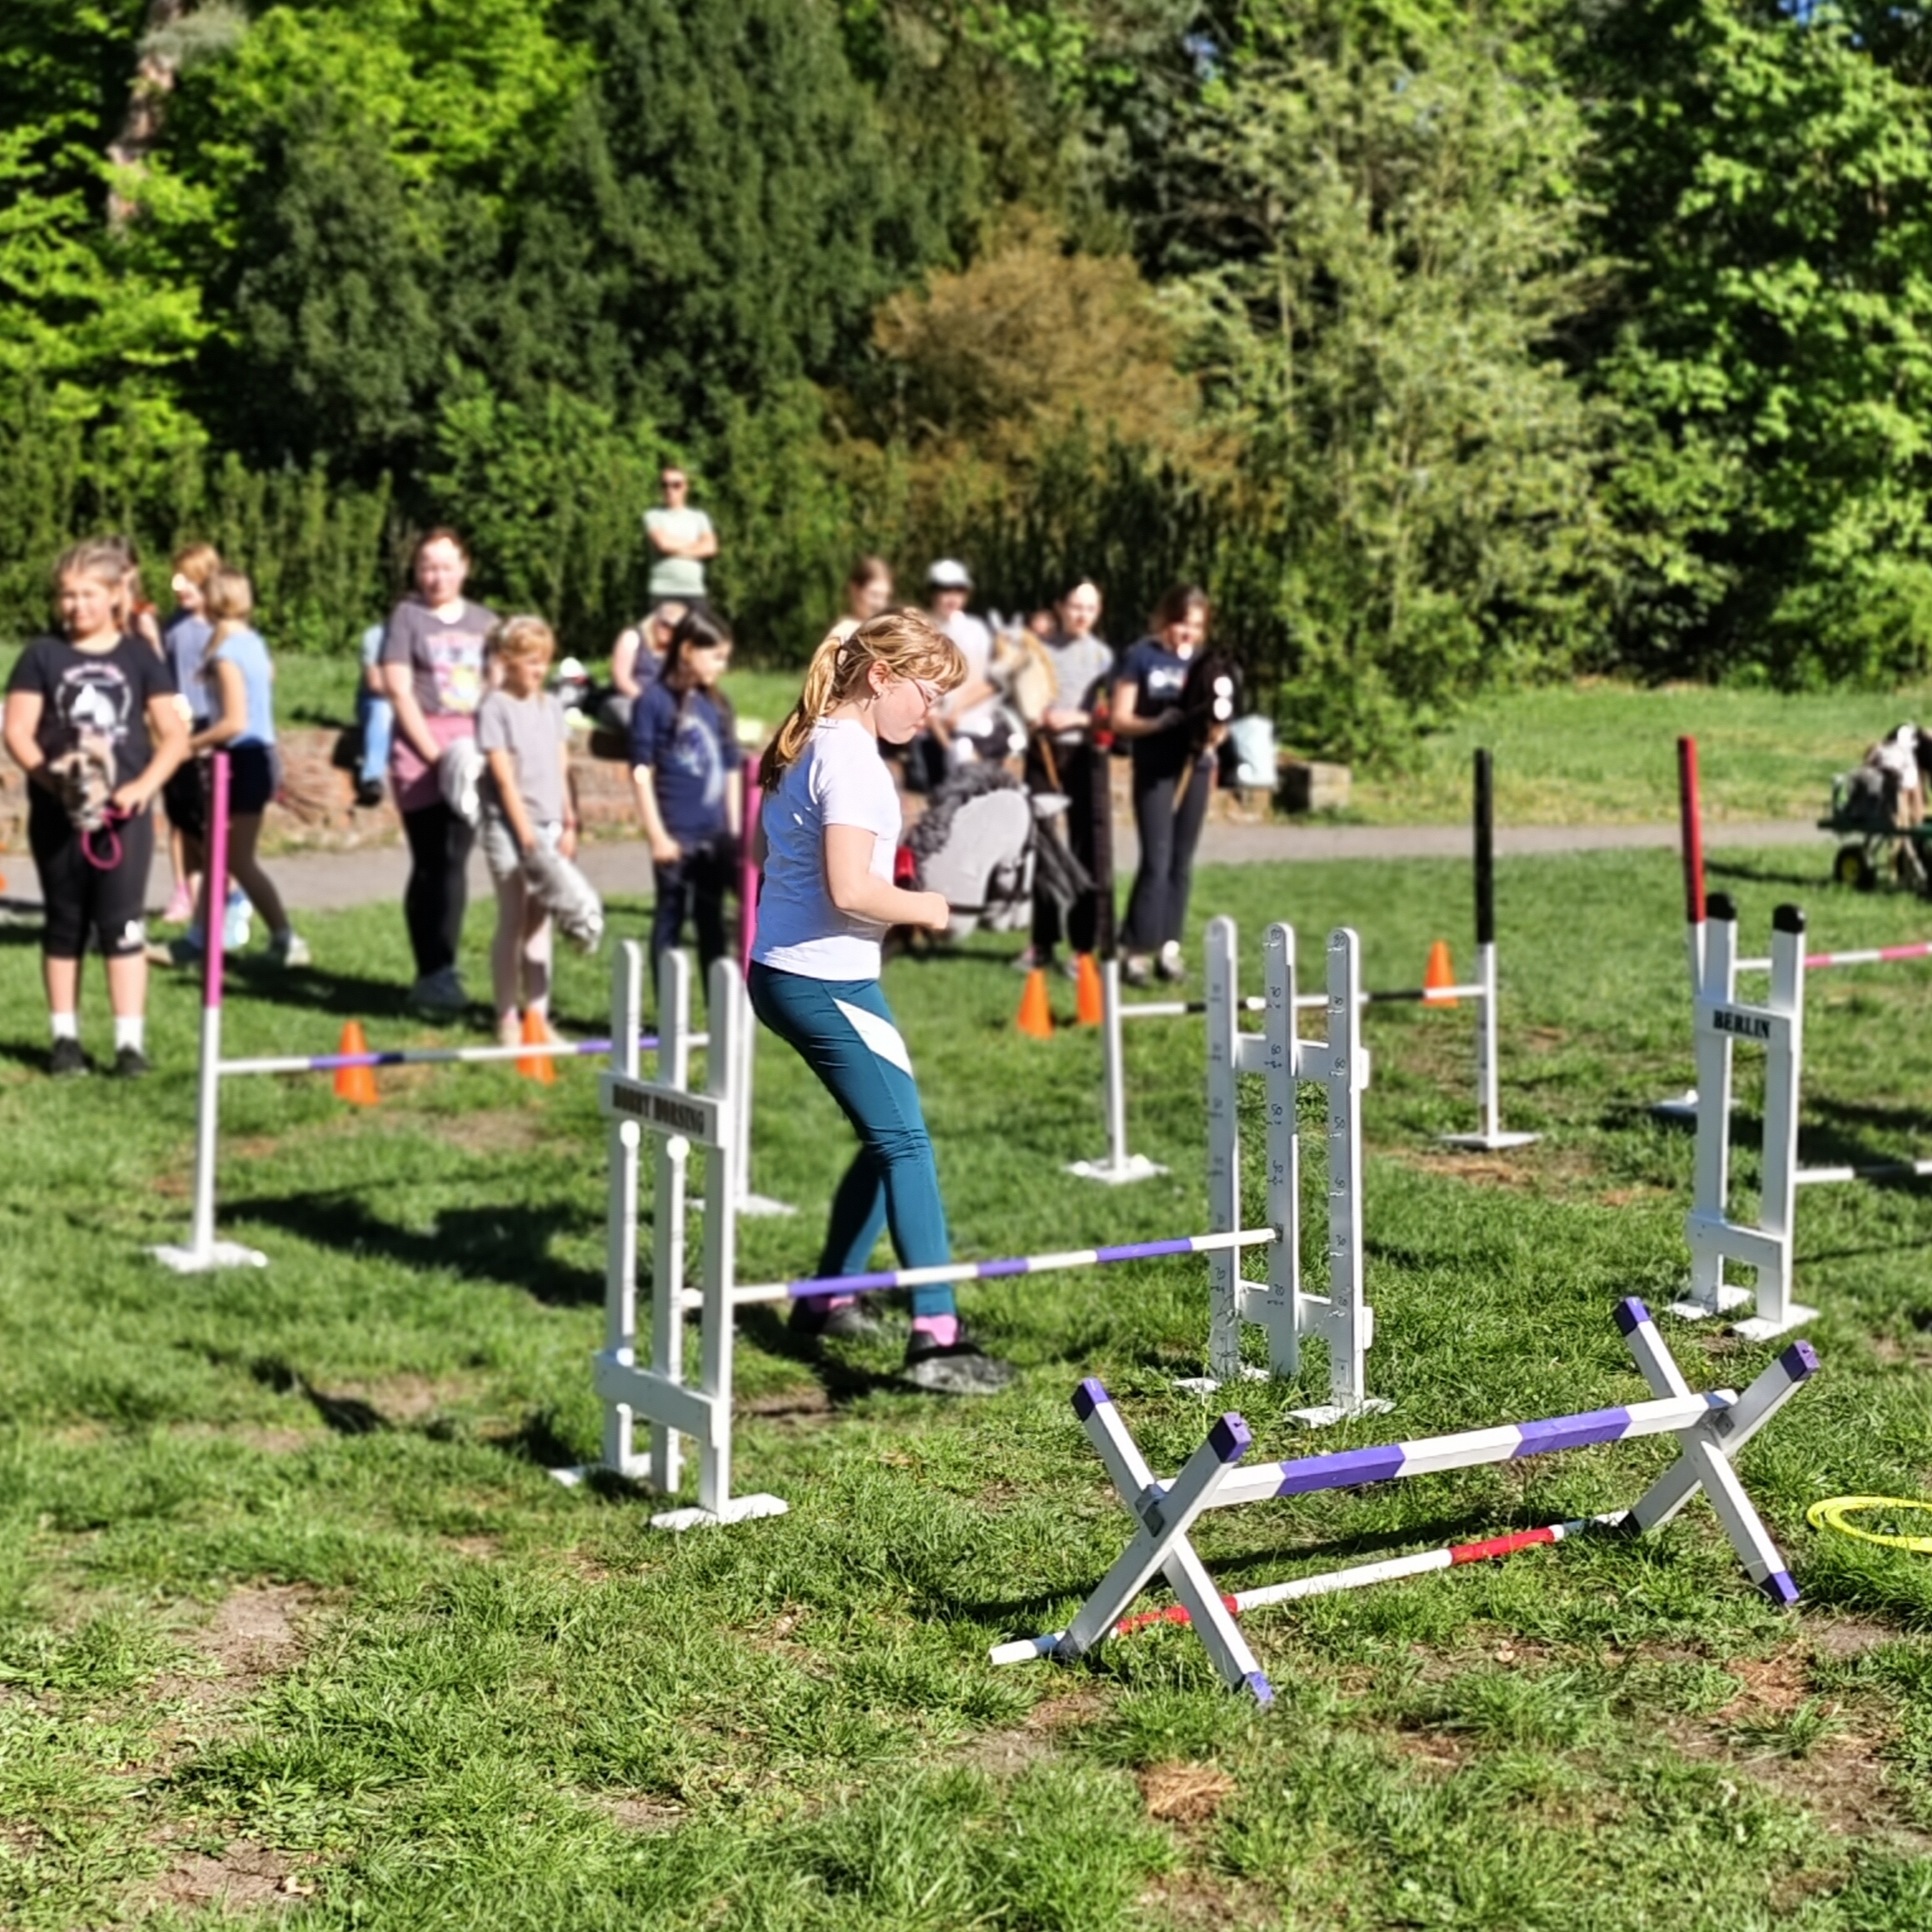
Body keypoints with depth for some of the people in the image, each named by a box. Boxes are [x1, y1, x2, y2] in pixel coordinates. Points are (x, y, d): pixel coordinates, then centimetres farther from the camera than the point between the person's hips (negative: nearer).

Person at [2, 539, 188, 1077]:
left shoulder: (139, 658, 5)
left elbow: (174, 735, 3)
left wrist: (146, 784, -13)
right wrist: (50, 774, -18)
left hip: (123, 810, 0)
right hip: (57, 811, 0)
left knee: (121, 923, -2)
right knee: (65, 924, 9)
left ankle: (130, 1040, 0)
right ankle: (65, 1037, 16)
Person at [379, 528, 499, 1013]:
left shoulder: (485, 622, 14)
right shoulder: (406, 617, 2)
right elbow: (399, 691, -5)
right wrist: (434, 753, -11)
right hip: (421, 748, -3)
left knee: (453, 860, 0)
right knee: (431, 863, -3)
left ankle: (441, 971, 7)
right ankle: (430, 975, 1)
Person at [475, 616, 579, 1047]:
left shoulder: (551, 706, 10)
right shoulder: (495, 707, -8)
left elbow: (562, 770, 12)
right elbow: (504, 777, -12)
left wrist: (570, 823, 7)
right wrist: (526, 832, -14)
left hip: (549, 827, 5)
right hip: (510, 828, -5)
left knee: (540, 922, 8)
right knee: (513, 922, -1)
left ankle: (538, 1015, 13)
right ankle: (507, 1018, 7)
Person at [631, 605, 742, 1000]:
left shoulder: (718, 704, 9)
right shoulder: (654, 700, -7)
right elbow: (641, 771, -8)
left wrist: (734, 832, 11)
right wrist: (657, 835, -11)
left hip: (715, 836, 5)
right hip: (676, 834, -5)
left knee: (712, 921, 12)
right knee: (670, 919, 3)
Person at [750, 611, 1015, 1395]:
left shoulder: (811, 743, 14)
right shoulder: (851, 759, -16)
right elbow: (850, 888, -25)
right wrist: (924, 909, -9)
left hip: (783, 972, 10)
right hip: (827, 983, -10)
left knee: (887, 1140, 19)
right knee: (906, 1145, -9)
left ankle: (823, 1301, 27)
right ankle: (936, 1338, -14)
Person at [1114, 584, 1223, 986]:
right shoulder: (1141, 657, -2)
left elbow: (1221, 717, 12)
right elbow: (1120, 720, -4)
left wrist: (1215, 733, -11)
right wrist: (1157, 723, -22)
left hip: (1195, 768, 4)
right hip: (1154, 770, -4)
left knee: (1182, 863, 6)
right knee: (1156, 861, -11)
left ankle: (1169, 947, 13)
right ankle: (1137, 951, -7)